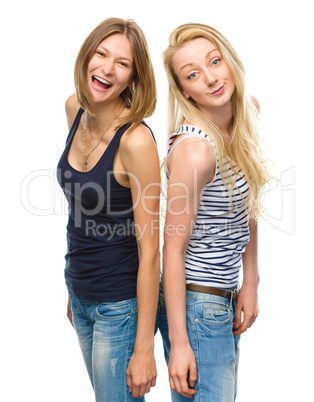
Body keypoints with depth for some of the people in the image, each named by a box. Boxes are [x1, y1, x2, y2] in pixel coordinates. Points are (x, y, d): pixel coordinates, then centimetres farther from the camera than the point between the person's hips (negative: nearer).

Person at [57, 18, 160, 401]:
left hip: (120, 304, -7)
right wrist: (74, 287, 16)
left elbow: (149, 250, -21)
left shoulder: (136, 140, -24)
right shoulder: (75, 109, -1)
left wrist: (144, 349, -17)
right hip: (81, 294, 7)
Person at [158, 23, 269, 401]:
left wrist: (250, 284, 7)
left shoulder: (243, 120, 0)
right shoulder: (194, 148, -24)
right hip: (197, 304, -8)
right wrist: (178, 343, -18)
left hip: (224, 298, 8)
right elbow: (173, 249, -21)